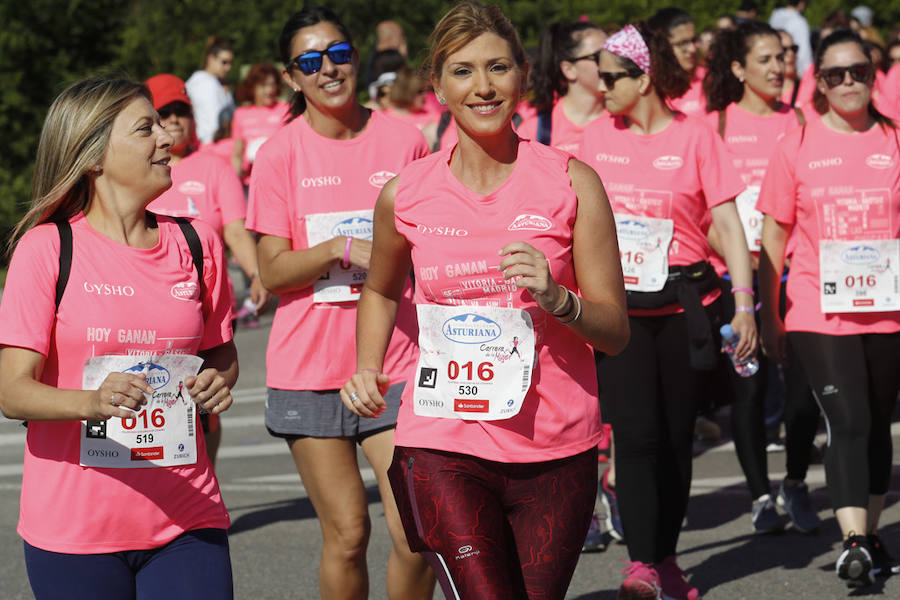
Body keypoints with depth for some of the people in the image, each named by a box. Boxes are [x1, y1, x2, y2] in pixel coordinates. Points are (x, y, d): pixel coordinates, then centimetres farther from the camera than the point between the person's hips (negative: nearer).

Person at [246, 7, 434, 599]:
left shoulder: (405, 141, 3)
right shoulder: (280, 154, -1)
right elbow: (273, 271, -5)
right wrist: (343, 248, -18)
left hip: (393, 360, 1)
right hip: (309, 365, -1)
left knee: (415, 529, -9)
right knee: (346, 533, 1)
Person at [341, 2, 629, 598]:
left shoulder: (571, 183, -2)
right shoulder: (405, 195, 2)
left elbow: (615, 331, -1)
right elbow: (381, 291, 23)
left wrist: (555, 297, -19)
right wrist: (367, 368, 6)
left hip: (555, 451, 1)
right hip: (443, 444, -1)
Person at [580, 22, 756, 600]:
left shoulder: (694, 135, -3)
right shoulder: (597, 135, 7)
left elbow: (729, 223, -3)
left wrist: (744, 304, -9)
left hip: (682, 304, -1)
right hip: (617, 306, 1)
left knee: (676, 437, 6)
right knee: (636, 435, -8)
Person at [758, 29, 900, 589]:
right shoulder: (797, 146, 2)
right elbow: (775, 236, 6)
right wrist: (768, 316, 5)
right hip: (820, 309, -2)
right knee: (848, 422, -13)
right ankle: (853, 542, -17)